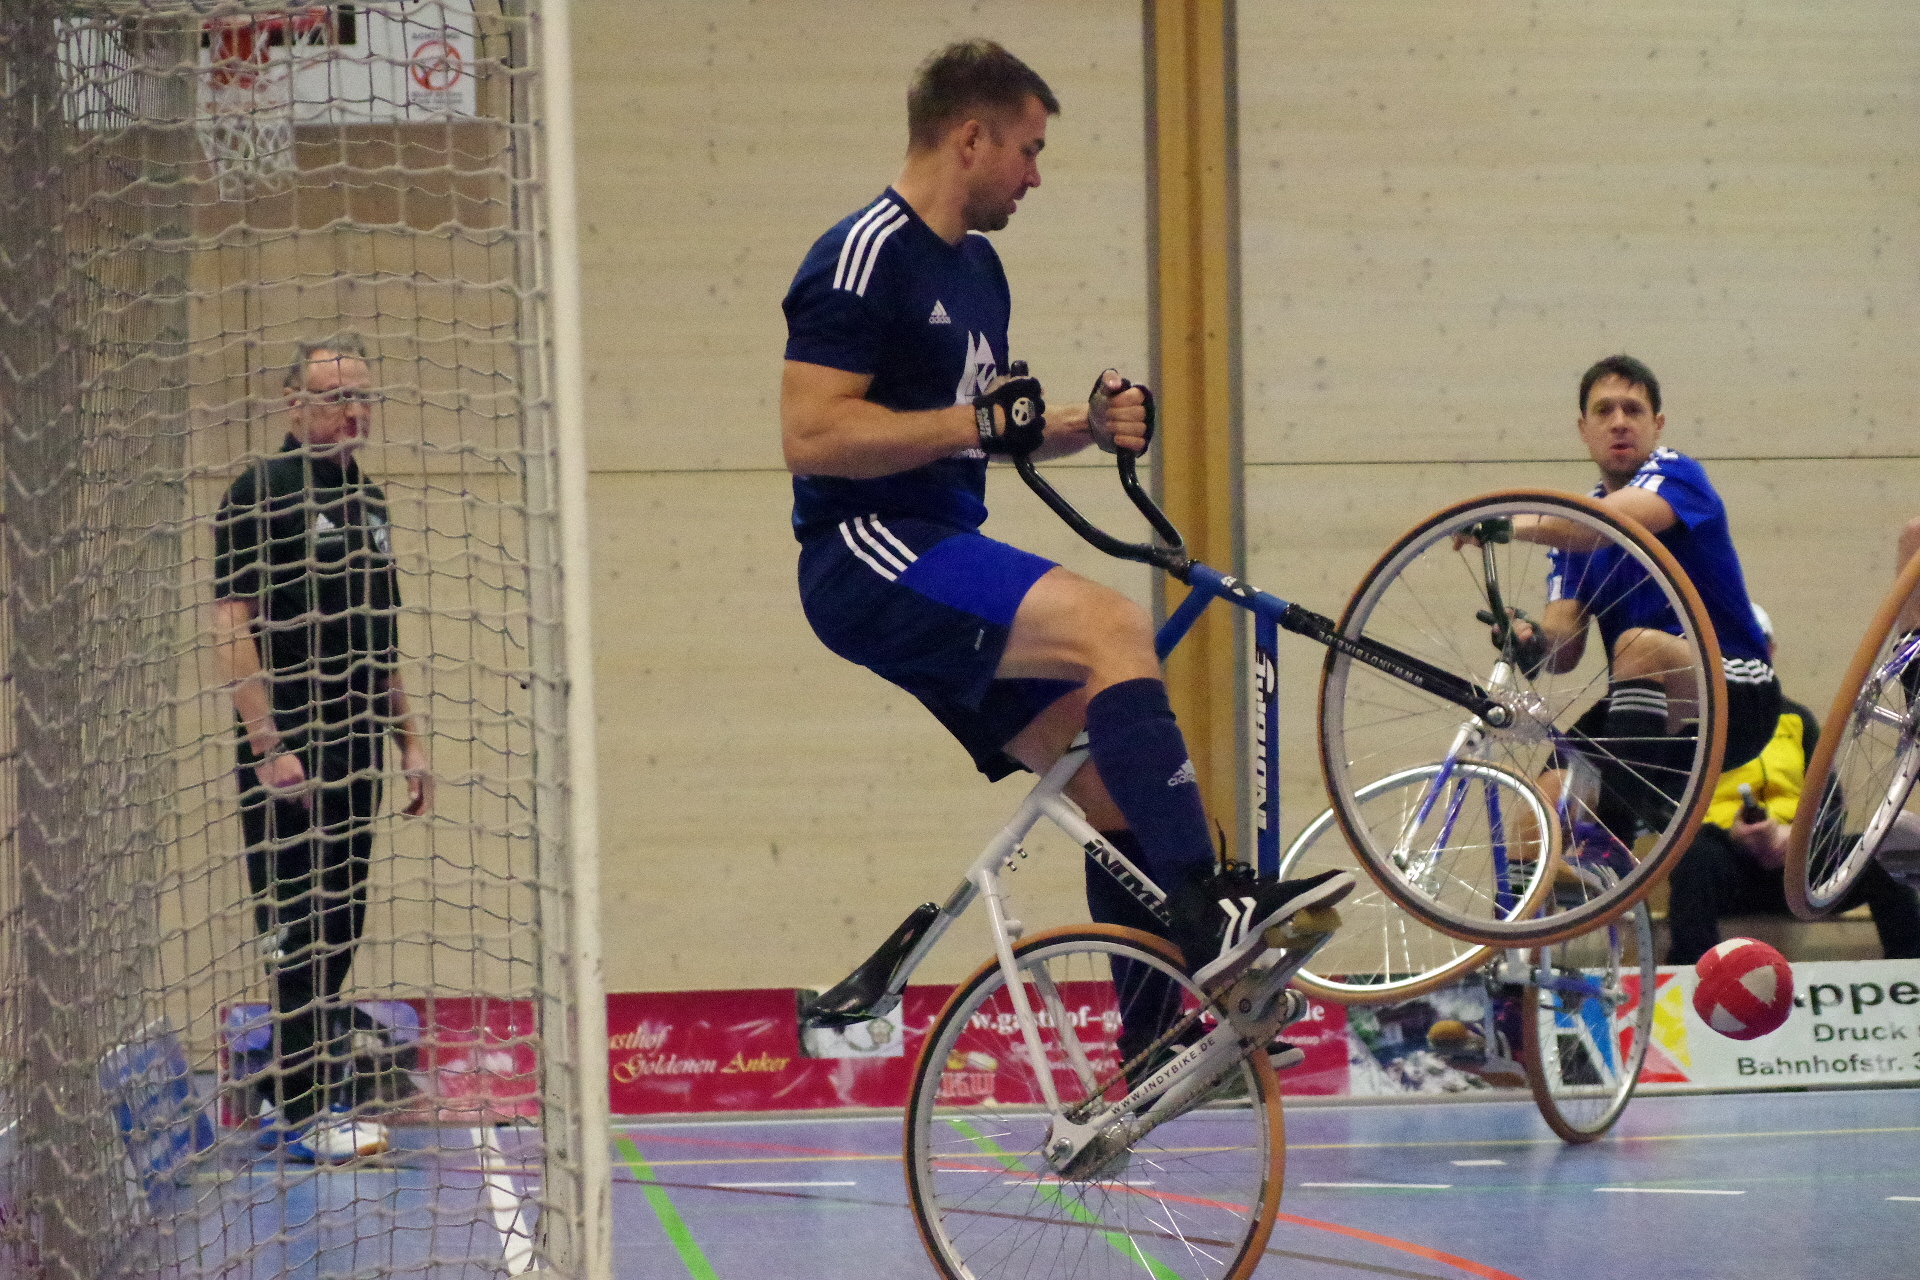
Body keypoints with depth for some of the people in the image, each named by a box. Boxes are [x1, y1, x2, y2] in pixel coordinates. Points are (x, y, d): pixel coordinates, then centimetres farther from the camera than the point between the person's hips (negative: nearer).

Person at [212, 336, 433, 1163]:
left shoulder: (365, 501, 17)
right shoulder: (263, 491, -7)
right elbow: (233, 626, -13)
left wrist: (409, 739, 19)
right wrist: (267, 746, -19)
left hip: (354, 751, 8)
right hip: (288, 755, -8)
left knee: (337, 930, 9)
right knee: (297, 928, -7)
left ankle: (296, 1096, 18)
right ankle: (306, 1113, -5)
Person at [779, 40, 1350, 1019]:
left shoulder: (975, 267, 18)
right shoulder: (866, 259, -12)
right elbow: (810, 435, -21)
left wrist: (1081, 427, 8)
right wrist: (975, 423, -21)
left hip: (943, 555, 10)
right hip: (869, 558, -10)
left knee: (1116, 788, 4)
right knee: (1111, 625, -28)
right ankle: (1203, 908, -30)